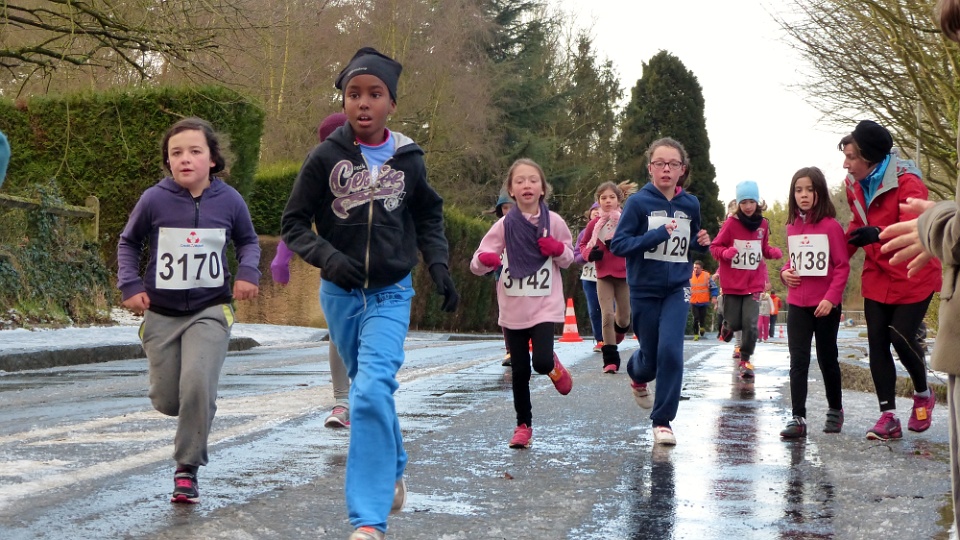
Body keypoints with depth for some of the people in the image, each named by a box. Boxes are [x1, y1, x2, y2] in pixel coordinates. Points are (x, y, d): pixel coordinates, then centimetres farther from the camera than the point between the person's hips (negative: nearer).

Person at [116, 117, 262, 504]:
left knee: (197, 385, -23)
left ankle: (187, 468, -6)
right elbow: (128, 243, 9)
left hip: (209, 311, -1)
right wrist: (130, 285, -3)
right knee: (166, 402, 5)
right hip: (161, 314, 1)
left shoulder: (228, 200, -6)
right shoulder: (154, 199, -8)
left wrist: (248, 272, -5)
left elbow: (248, 241, 13)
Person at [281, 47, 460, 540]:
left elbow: (429, 216, 14)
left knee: (372, 391, -18)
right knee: (369, 388, 16)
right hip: (340, 294, 2)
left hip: (390, 294, -1)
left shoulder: (407, 159, -3)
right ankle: (393, 470, 43)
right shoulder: (325, 157, -8)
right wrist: (327, 257, -22)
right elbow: (293, 224, -4)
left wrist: (438, 265, 0)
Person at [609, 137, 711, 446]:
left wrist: (702, 243, -5)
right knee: (651, 356, 9)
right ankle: (637, 374, 48)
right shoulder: (638, 203, -9)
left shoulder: (690, 205, 2)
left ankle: (662, 420, -4)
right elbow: (618, 245, -15)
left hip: (677, 289, 2)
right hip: (644, 290, -2)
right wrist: (657, 235, -25)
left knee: (670, 351, -15)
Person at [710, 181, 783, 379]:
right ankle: (727, 325, 42)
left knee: (751, 324, -8)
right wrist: (725, 252, -25)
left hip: (754, 283, 2)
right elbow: (714, 247, -5)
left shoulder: (763, 224, 2)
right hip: (732, 283, -2)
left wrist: (774, 252, -5)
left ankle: (745, 359, 8)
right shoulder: (731, 223, -9)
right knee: (734, 323, 4)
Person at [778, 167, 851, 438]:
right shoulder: (792, 227, 7)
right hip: (797, 304, 4)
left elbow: (842, 266, -9)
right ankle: (798, 418, -4)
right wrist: (785, 272, 0)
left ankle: (835, 410, 28)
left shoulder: (831, 226, -9)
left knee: (827, 360, 10)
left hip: (825, 306, -4)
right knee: (798, 361, -2)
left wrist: (831, 297, -17)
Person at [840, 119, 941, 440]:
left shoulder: (907, 184, -21)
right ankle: (888, 417, 2)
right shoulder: (856, 186, 1)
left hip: (912, 276, -6)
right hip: (877, 278, 6)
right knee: (877, 343, -1)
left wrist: (878, 233, -46)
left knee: (901, 337, -8)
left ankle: (923, 395, 21)